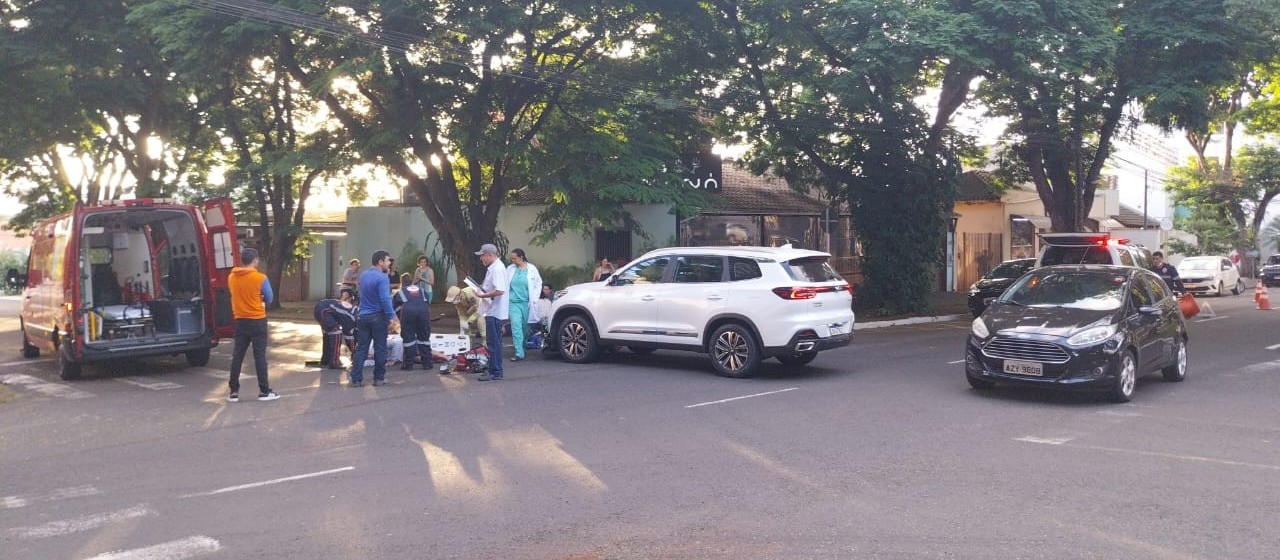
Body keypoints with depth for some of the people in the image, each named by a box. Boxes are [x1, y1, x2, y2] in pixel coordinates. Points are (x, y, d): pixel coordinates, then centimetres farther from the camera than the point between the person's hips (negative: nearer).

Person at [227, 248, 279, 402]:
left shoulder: (231, 277, 1)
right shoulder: (260, 278, -13)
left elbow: (236, 295, 13)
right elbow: (269, 299, -2)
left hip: (240, 321, 4)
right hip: (258, 321, -4)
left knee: (237, 356, 9)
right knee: (260, 356, 0)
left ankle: (234, 391, 11)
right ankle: (264, 391, 3)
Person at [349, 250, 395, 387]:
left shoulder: (363, 274, 8)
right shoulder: (382, 278, -16)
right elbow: (385, 299, -22)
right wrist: (390, 317, -17)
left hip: (363, 316, 6)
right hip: (378, 317, -6)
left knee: (361, 348, 8)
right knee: (380, 349, 5)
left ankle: (356, 379, 5)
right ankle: (379, 378, 12)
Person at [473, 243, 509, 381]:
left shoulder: (497, 269, -18)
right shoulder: (492, 268, 16)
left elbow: (499, 291, -28)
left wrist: (483, 295, -18)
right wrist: (482, 288, 11)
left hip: (495, 312, -11)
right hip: (492, 311, 11)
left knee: (493, 343, -6)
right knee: (494, 343, 14)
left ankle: (495, 373, -3)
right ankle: (494, 371, 21)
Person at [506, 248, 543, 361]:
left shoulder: (531, 269, 0)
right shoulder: (510, 269, 6)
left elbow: (538, 283, 7)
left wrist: (534, 298, 1)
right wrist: (506, 298, 5)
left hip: (527, 302, -1)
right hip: (514, 302, 1)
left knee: (525, 327, 9)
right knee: (516, 327, -9)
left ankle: (523, 347, 30)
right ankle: (519, 353, -11)